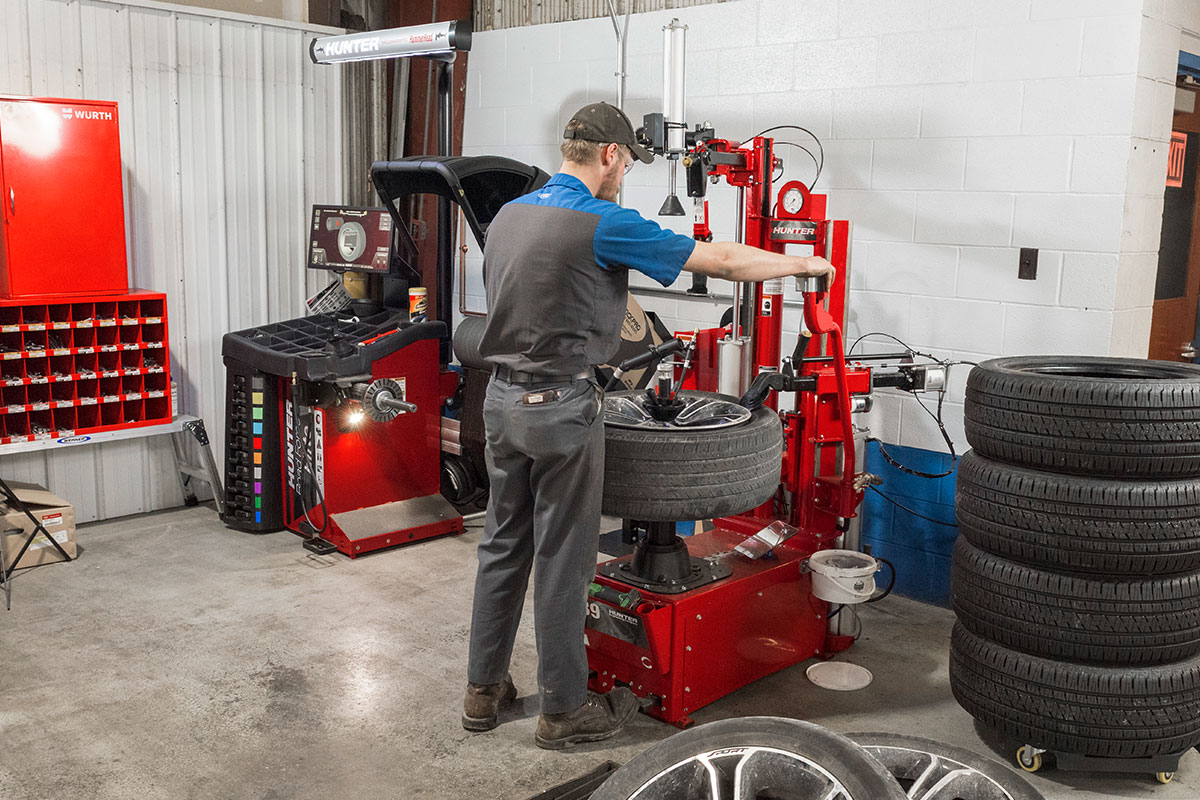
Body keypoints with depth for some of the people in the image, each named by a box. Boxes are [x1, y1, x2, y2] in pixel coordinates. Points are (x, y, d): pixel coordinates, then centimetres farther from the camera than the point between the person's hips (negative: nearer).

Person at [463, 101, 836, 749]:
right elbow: (722, 262, -10)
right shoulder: (602, 223, -14)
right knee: (561, 560, 2)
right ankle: (563, 709, 15)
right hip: (561, 407, -8)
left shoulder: (506, 215, 9)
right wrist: (802, 264, 5)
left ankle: (483, 690, 25)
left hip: (500, 397, 8)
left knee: (503, 544, 15)